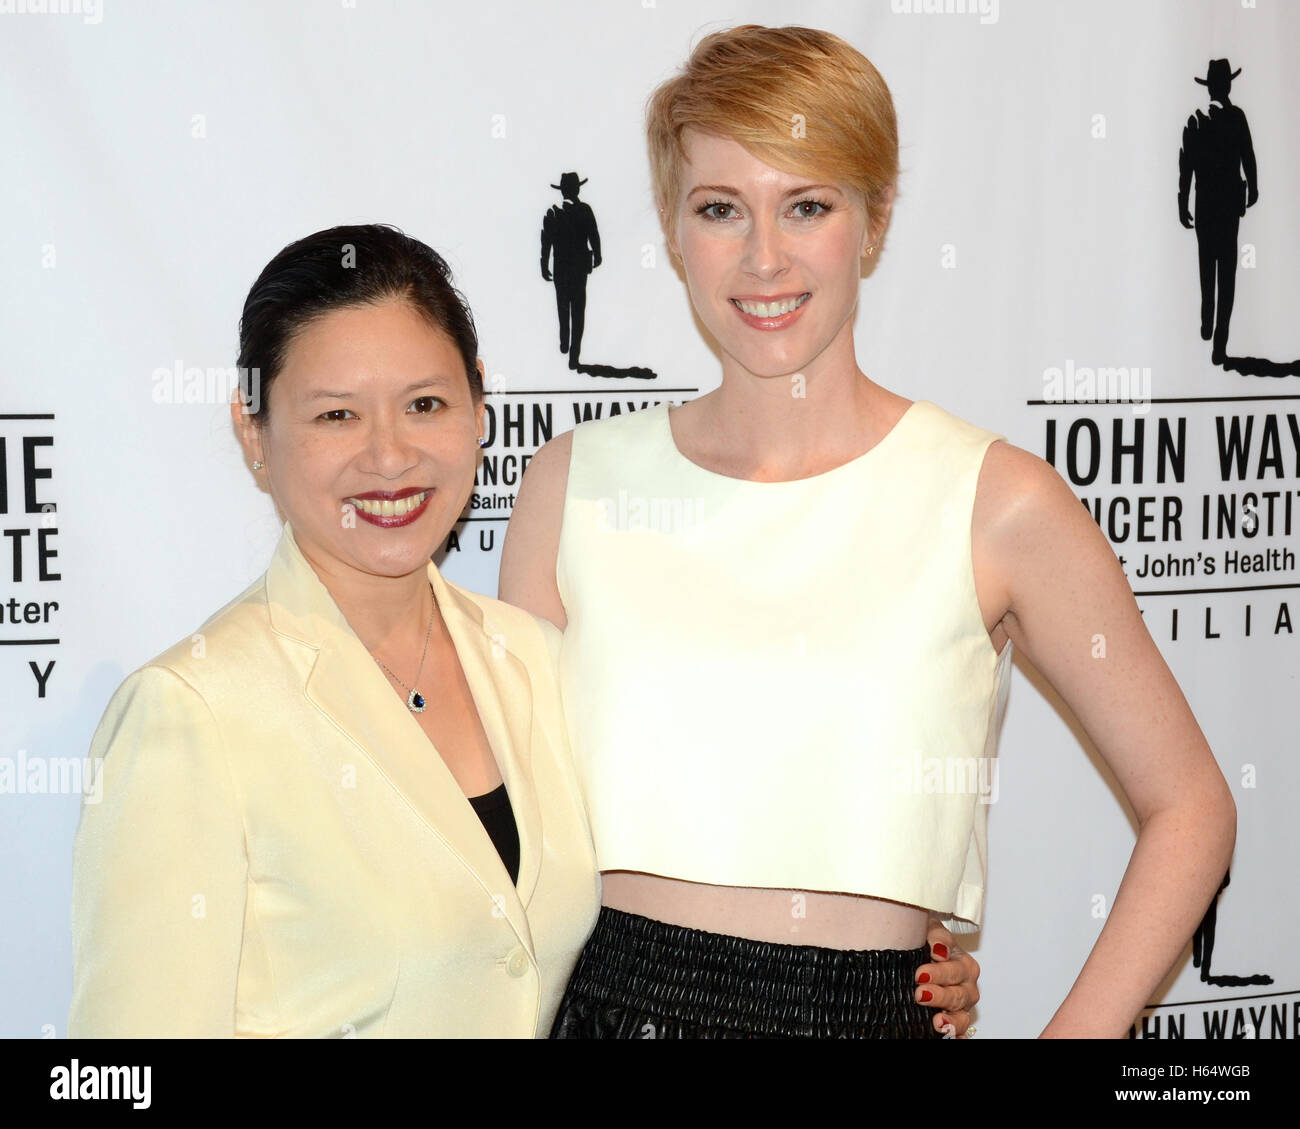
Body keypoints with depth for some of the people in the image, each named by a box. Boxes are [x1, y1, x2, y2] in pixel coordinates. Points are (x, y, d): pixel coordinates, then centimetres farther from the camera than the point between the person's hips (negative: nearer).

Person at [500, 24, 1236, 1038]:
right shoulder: (573, 486, 1)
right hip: (611, 1000, 2)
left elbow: (1189, 809, 0)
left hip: (874, 1009, -1)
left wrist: (1076, 1031, -7)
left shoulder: (997, 505, -6)